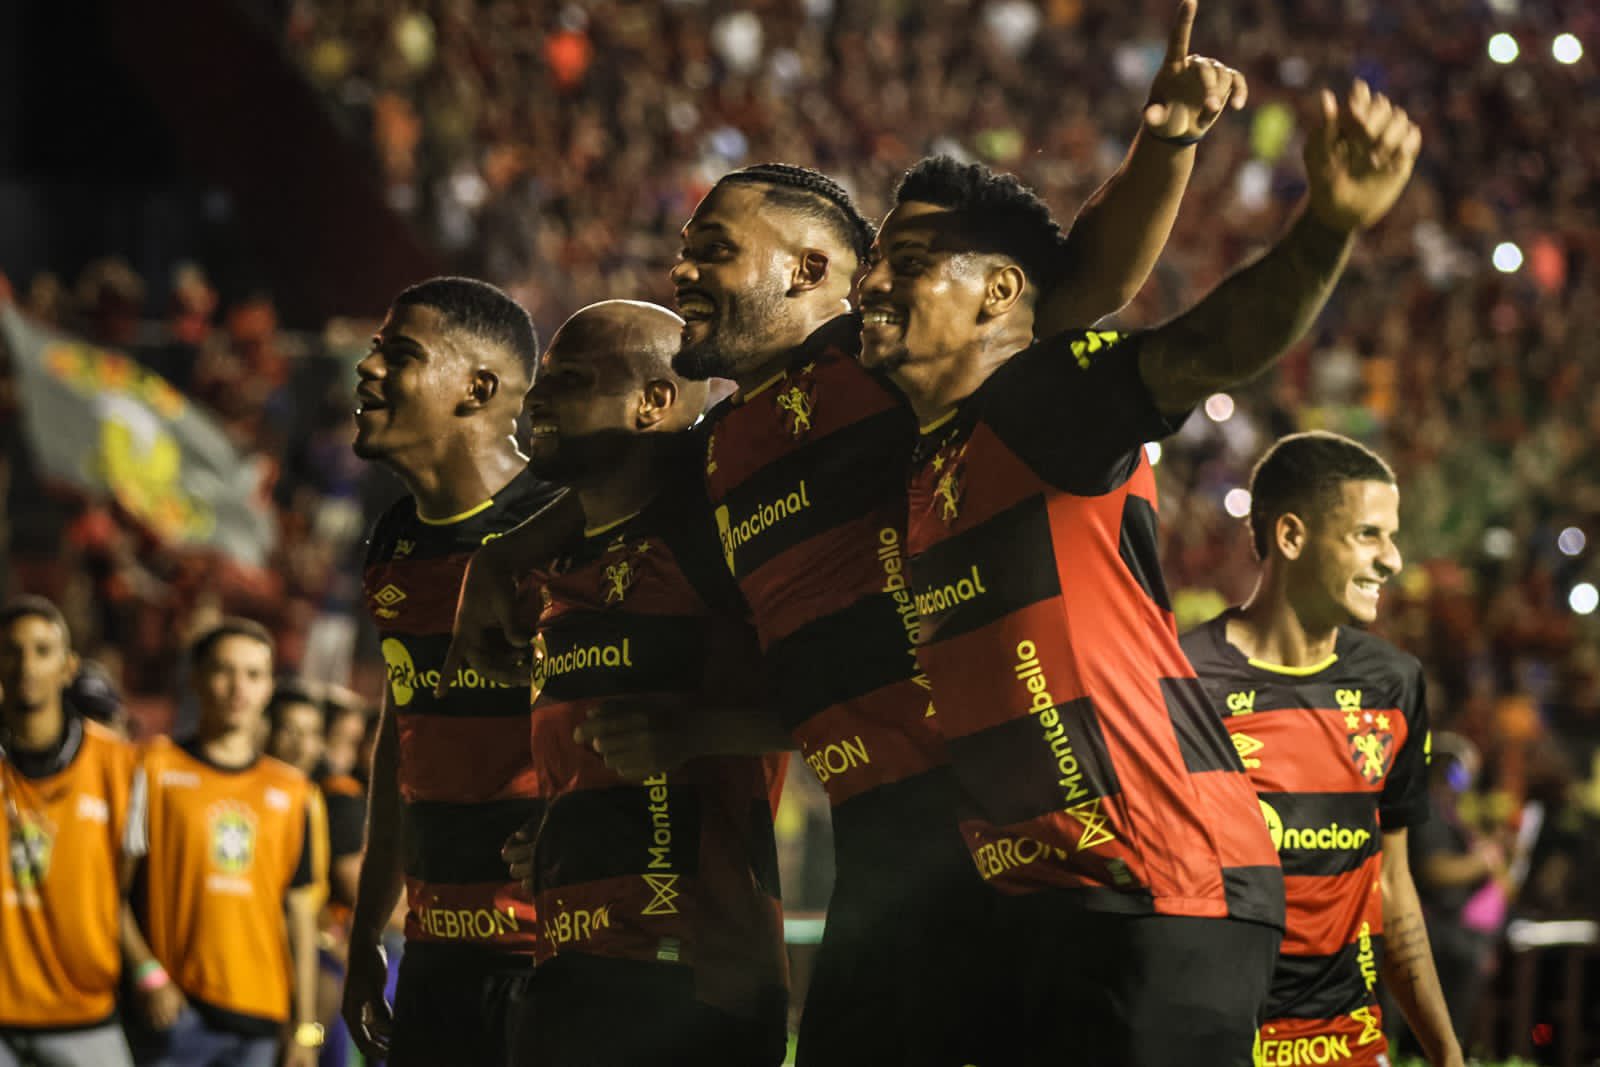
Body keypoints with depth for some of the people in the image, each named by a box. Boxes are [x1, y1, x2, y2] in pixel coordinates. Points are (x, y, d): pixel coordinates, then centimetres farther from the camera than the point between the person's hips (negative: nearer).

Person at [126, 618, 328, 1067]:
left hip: (259, 1013, 3)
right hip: (174, 1009, -3)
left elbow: (302, 916, 14)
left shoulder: (294, 793, 14)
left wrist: (305, 1028, 9)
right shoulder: (156, 769, 4)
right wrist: (145, 971, -13)